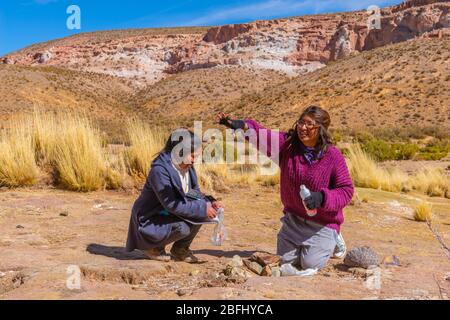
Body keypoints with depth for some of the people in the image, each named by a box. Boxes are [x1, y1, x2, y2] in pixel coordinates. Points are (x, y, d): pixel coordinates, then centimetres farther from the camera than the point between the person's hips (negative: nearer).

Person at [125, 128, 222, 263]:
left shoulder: (187, 167, -2)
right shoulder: (159, 170, -27)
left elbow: (196, 194, 6)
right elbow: (171, 204, -30)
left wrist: (209, 202, -15)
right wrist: (202, 208, -29)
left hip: (169, 215, 8)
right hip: (150, 221, -8)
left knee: (201, 209, -12)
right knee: (183, 228, -30)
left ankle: (180, 249, 5)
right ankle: (152, 247, 0)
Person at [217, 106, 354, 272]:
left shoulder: (333, 156, -17)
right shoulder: (288, 144, -8)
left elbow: (346, 190, -14)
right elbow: (262, 137, -22)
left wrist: (322, 197, -31)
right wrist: (242, 126, -41)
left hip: (322, 223, -4)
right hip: (293, 218, 4)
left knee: (310, 265, -6)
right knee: (286, 261, 10)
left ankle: (333, 241, 21)